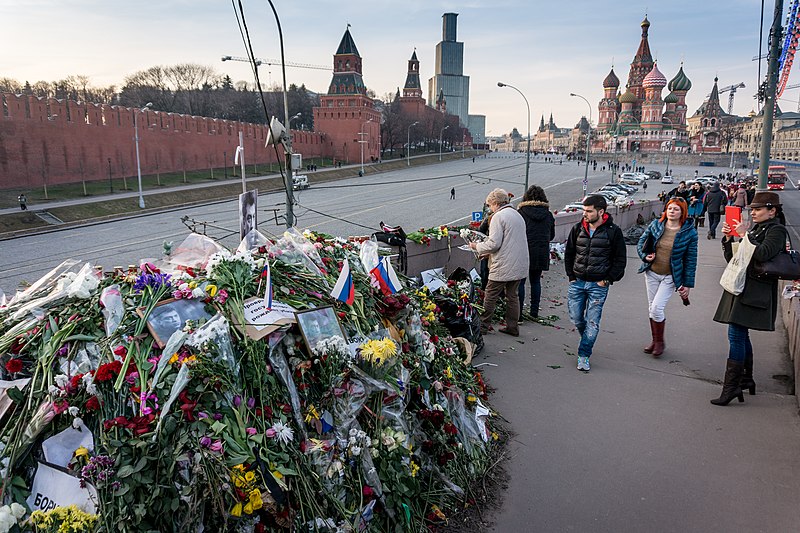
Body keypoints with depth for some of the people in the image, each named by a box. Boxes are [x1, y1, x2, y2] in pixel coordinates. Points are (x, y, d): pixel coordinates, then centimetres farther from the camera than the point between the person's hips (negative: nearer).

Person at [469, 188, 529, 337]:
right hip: (519, 265, 8)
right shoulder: (518, 215, 16)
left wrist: (477, 246, -2)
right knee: (512, 295, 15)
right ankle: (512, 327, 19)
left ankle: (483, 325, 11)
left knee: (490, 296, 3)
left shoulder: (498, 216, -12)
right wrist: (488, 252, 22)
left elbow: (494, 243, -19)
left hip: (503, 267, -8)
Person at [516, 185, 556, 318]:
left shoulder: (521, 212, -9)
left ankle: (518, 312, 2)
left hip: (525, 252, -4)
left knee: (520, 282, 3)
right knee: (536, 281, 15)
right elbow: (552, 235, 13)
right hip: (542, 253, 4)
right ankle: (534, 312, 18)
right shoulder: (548, 214, 4)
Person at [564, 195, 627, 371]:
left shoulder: (613, 231, -7)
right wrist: (571, 276, 6)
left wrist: (607, 280, -6)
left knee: (592, 322, -2)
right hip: (577, 282, 3)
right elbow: (568, 254, 13)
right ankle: (588, 340, 34)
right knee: (576, 318, 6)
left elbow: (620, 260, -1)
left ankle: (583, 355, 8)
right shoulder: (577, 229, 3)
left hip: (598, 285, -3)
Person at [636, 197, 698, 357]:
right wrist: (644, 255, -11)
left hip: (670, 277, -4)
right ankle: (655, 340, 29)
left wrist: (687, 284, -5)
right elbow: (641, 242, 9)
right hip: (651, 273, 4)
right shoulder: (655, 225, -2)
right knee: (651, 308, 11)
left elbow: (691, 260, -5)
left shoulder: (689, 232, -10)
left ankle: (659, 341, 9)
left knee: (656, 308, -12)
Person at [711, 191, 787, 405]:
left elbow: (763, 254, -26)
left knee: (736, 335, -12)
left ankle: (731, 386, -10)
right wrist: (728, 238, 1)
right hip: (742, 287, 9)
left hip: (754, 292, -9)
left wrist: (745, 234, -19)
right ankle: (746, 379, 28)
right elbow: (732, 258, 15)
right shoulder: (756, 229, 17)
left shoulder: (776, 230, -6)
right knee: (741, 335, 15)